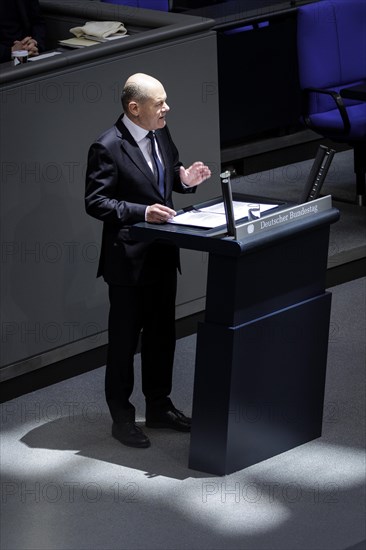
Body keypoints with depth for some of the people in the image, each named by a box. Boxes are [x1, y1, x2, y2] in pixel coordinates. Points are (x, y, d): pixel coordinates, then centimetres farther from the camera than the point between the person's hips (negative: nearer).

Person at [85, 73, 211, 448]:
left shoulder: (160, 134, 3)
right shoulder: (107, 148, -19)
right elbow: (95, 201, -19)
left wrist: (184, 179, -4)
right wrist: (142, 212, -28)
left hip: (162, 254, 8)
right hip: (128, 260, -8)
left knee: (162, 333, 17)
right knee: (124, 338, 4)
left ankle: (159, 407, 32)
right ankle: (121, 417, 15)